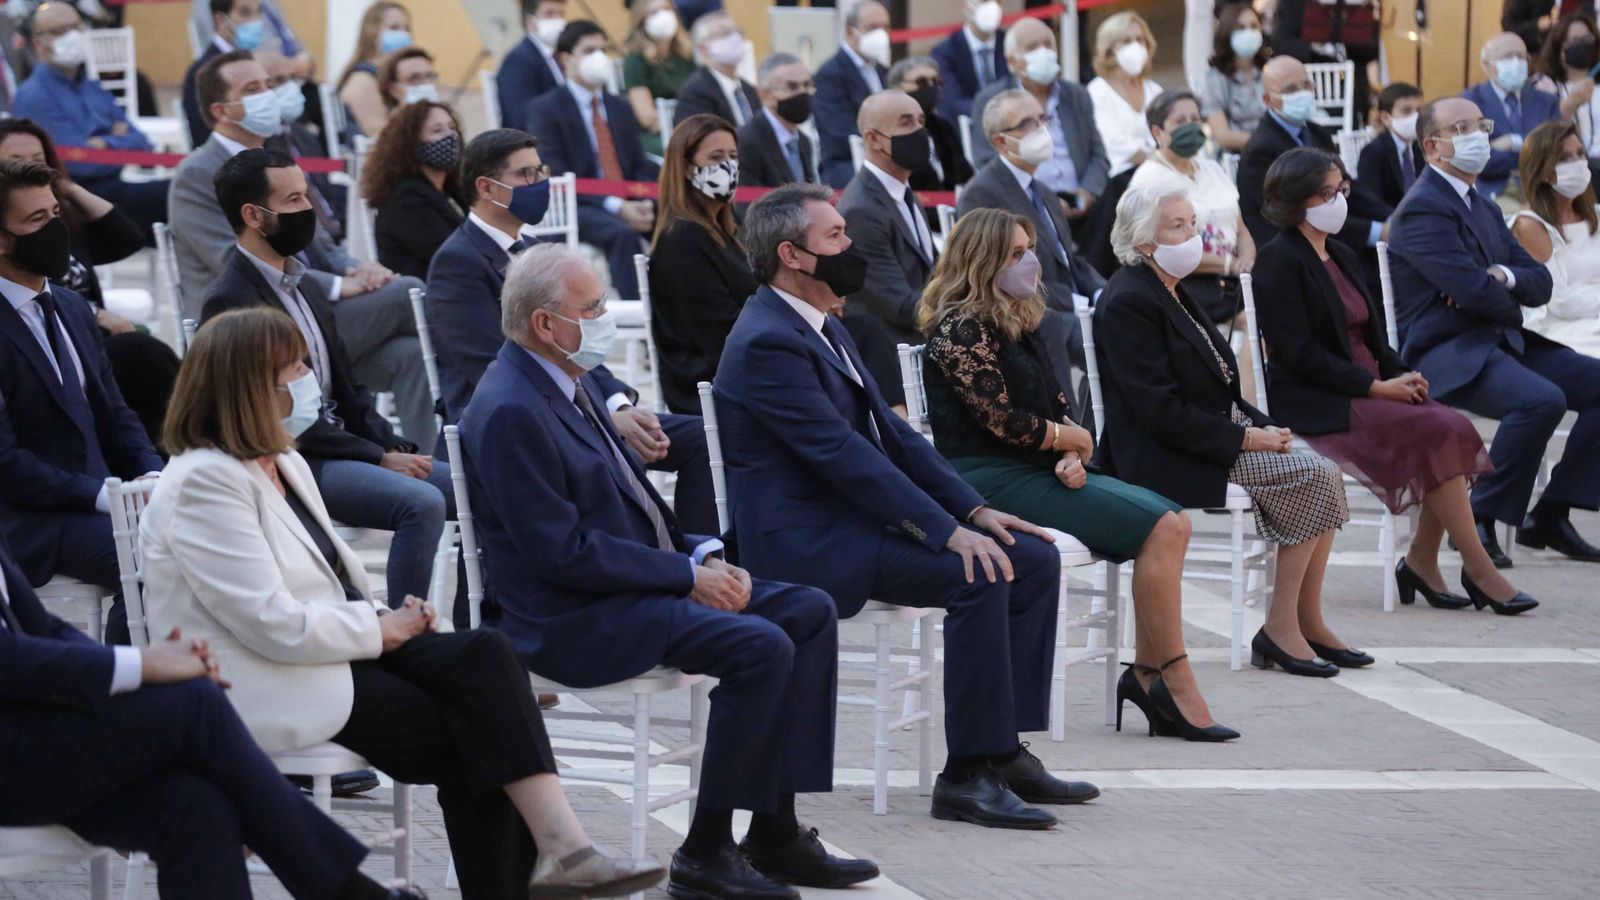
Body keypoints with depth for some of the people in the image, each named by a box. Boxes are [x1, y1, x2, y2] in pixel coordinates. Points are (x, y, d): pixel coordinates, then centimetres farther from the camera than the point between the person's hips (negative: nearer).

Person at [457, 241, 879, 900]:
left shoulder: (571, 382, 13)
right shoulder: (510, 412, -19)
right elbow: (563, 551, -22)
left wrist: (703, 554, 2)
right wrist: (687, 575, -16)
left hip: (636, 581, 10)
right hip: (574, 621, -10)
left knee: (811, 612, 2)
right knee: (761, 647, -25)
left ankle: (775, 831, 2)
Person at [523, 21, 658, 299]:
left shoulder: (620, 108, 21)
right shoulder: (544, 109, 1)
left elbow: (639, 167, 17)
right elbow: (556, 177, -9)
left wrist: (645, 204, -8)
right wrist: (616, 207, -20)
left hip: (629, 205, 6)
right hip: (573, 209, -5)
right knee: (623, 233, -37)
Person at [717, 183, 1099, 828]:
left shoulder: (821, 328, 17)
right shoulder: (767, 343, -16)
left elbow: (889, 431, 16)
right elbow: (843, 454, -23)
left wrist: (973, 509, 4)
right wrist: (946, 531, -26)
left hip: (854, 519, 10)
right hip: (807, 544, -10)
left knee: (1033, 559, 1)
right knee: (981, 575, -26)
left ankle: (1003, 750, 3)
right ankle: (967, 776, -22)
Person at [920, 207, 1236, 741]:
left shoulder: (1017, 325, 18)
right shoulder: (960, 330, -10)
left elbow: (1059, 408, 16)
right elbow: (1004, 421, -15)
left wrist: (1072, 457, -6)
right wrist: (1074, 440, 0)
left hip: (1040, 471, 9)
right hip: (991, 479, -9)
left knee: (1171, 523, -9)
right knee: (1159, 527, -19)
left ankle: (1147, 674, -13)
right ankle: (1173, 682, -16)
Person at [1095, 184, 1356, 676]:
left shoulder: (1172, 294, 17)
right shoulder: (1128, 303, -14)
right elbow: (1160, 410, -21)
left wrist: (1263, 426, 2)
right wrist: (1244, 439, -19)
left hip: (1214, 437, 10)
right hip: (1164, 460, -10)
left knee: (1326, 473, -8)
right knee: (1312, 476, -20)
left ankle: (1307, 622, -5)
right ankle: (1281, 628, -14)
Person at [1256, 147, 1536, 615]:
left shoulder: (1343, 257, 19)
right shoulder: (1279, 261, -8)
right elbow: (1299, 353, -16)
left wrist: (1401, 374, 0)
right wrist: (1376, 386, -17)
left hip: (1368, 391, 8)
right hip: (1316, 403, -8)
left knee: (1455, 430, -18)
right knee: (1438, 432, -25)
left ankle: (1422, 562, -11)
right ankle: (1478, 570, -19)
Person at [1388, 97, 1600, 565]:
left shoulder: (1484, 209, 20)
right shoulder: (1423, 208, -11)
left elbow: (1541, 282, 12)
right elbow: (1473, 290, -21)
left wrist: (1505, 276, -11)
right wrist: (1512, 301, 1)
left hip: (1502, 344, 10)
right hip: (1446, 353, -10)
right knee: (1542, 399, -32)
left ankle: (1550, 515, 3)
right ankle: (1481, 521, -19)